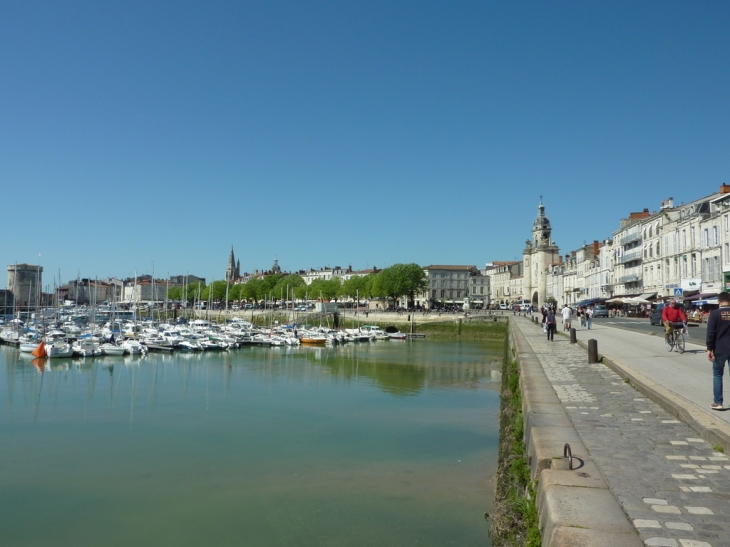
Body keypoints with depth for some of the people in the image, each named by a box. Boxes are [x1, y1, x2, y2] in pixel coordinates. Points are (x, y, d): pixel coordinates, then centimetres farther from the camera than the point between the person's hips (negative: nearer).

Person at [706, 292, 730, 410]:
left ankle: (718, 403, 5)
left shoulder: (715, 313, -8)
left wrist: (709, 348, -7)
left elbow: (711, 333, -12)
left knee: (717, 375, 8)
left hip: (720, 349, -3)